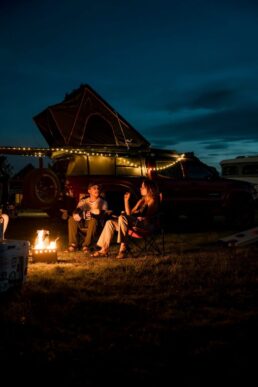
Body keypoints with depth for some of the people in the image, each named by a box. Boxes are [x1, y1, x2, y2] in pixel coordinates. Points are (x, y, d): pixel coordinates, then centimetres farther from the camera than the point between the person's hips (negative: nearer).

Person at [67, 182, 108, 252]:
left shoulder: (103, 202, 4)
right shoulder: (83, 201, 11)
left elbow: (103, 215, -11)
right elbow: (76, 211, -5)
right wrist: (76, 214, -29)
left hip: (95, 225, -2)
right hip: (82, 223, 3)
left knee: (93, 220, -36)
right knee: (72, 219, -24)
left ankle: (86, 245, -30)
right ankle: (73, 244, -21)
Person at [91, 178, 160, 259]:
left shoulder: (152, 200, 2)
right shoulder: (141, 200, 26)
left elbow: (146, 216, -10)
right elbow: (129, 213, 21)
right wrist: (126, 200, 17)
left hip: (146, 224, -9)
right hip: (134, 223, 9)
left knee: (122, 217, -34)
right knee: (110, 222, -1)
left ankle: (123, 248, -37)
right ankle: (104, 250, -7)